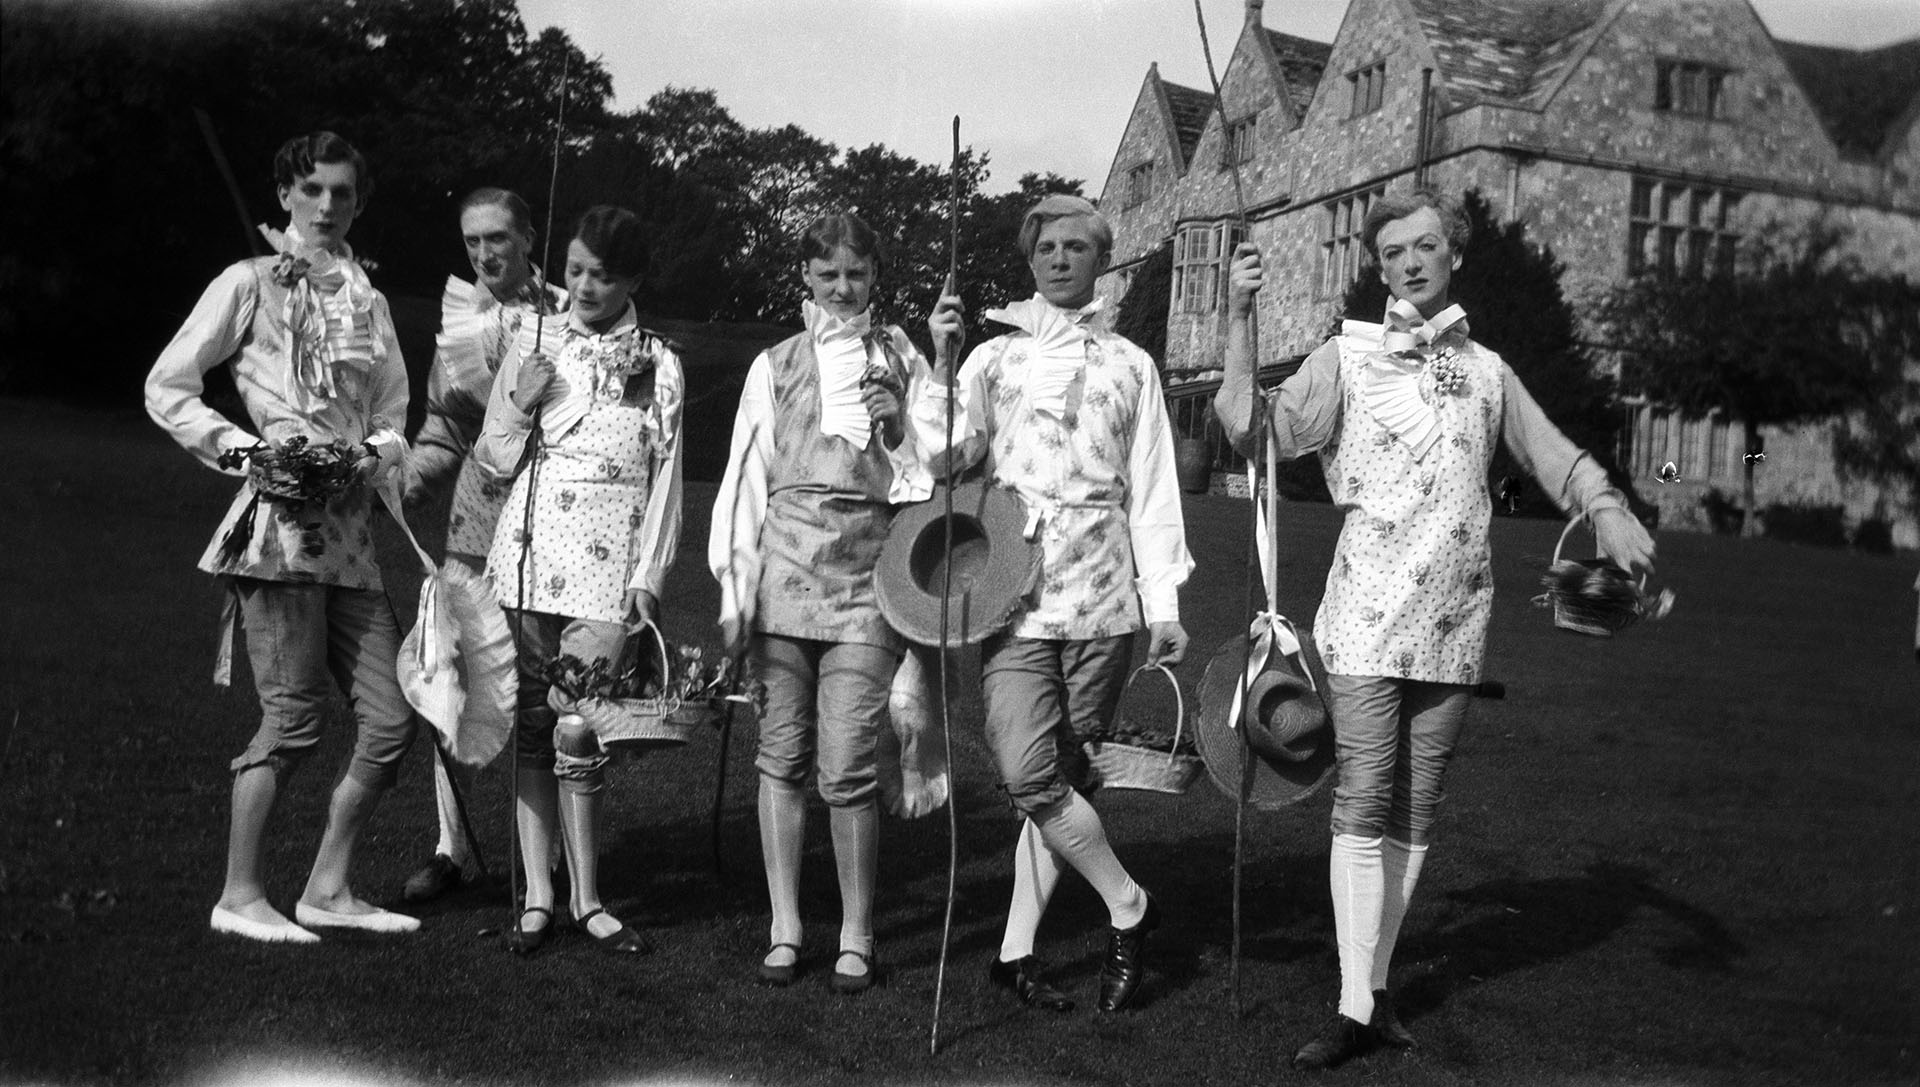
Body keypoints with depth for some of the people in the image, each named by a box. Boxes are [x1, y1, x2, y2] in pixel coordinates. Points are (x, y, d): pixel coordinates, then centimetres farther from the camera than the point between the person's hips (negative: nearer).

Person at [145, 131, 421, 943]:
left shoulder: (368, 301, 17)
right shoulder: (250, 284, 2)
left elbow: (393, 417, 20)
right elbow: (166, 390, 0)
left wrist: (377, 457, -1)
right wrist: (243, 451, -10)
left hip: (349, 525, 6)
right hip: (280, 517, -6)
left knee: (392, 718, 2)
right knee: (294, 716, -6)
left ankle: (328, 889, 15)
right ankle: (241, 897, 9)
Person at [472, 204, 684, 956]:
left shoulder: (659, 365, 6)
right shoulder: (534, 345, 9)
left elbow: (666, 476, 5)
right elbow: (494, 462, 11)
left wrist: (650, 574, -3)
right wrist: (522, 408, -7)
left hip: (607, 564, -2)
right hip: (531, 553, 2)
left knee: (577, 727, -8)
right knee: (533, 723, 3)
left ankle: (585, 899, 5)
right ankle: (538, 896, 10)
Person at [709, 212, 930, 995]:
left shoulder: (904, 365, 9)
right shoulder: (776, 366, 10)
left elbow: (926, 482, 10)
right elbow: (746, 476, 8)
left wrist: (896, 431, -9)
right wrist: (735, 587, 2)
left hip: (867, 579, -2)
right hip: (785, 571, 2)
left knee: (847, 769, -7)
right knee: (783, 756, 5)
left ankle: (856, 936, 7)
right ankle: (784, 928, 15)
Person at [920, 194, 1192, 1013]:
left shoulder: (1130, 365, 11)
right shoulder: (994, 356, 10)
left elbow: (1152, 490, 9)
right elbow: (945, 455, -3)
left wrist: (1164, 604, 3)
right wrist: (942, 364, -13)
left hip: (1102, 599, 1)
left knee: (1059, 776, 3)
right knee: (1029, 774, -13)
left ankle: (1017, 949, 13)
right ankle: (1128, 906, 6)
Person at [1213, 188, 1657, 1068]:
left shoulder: (1486, 370, 11)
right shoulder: (1348, 358, 0)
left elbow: (1551, 452, 21)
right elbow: (1252, 430, -10)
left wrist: (1607, 509, 4)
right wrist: (1239, 320, -17)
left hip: (1455, 623, 4)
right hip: (1369, 616, -4)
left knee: (1416, 808, 8)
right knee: (1363, 804, -7)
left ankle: (1376, 987, 19)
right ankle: (1357, 1007, -3)